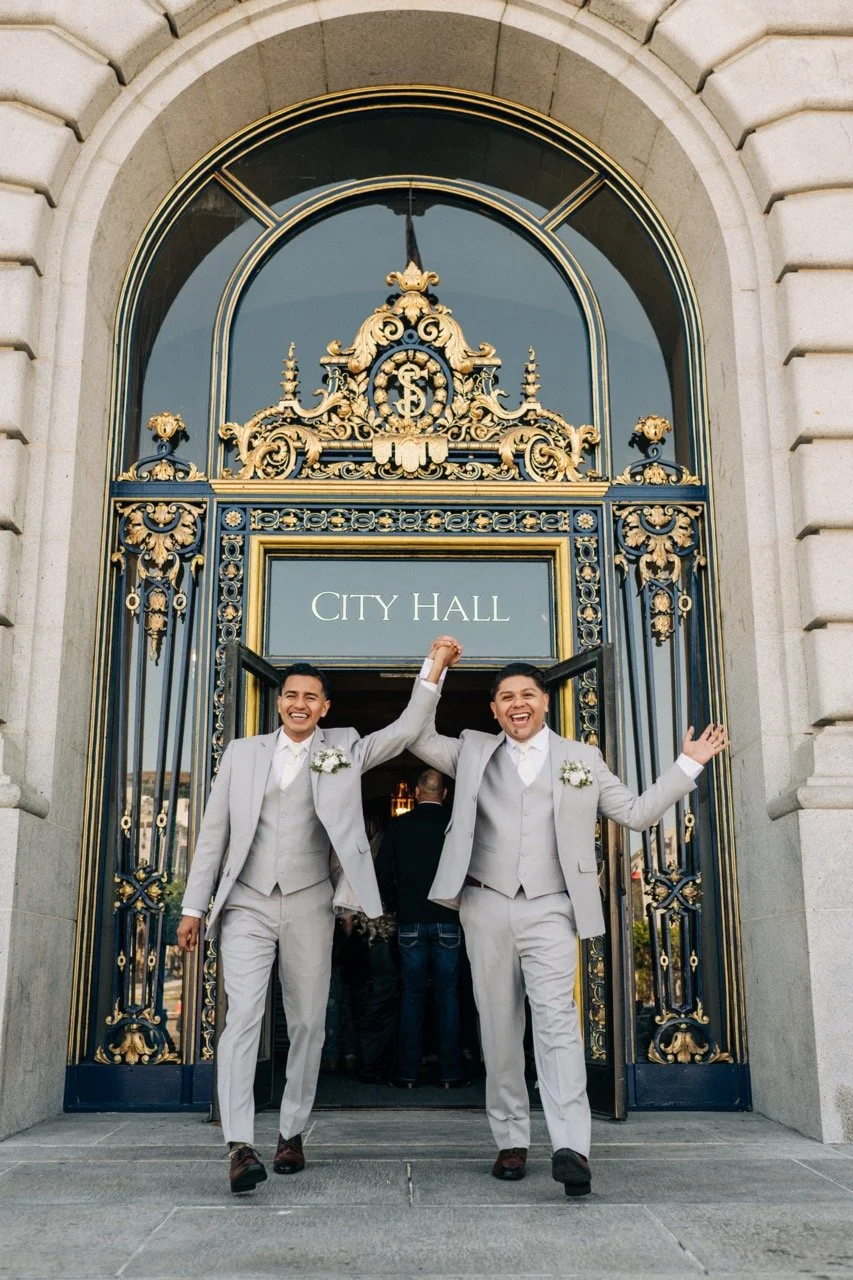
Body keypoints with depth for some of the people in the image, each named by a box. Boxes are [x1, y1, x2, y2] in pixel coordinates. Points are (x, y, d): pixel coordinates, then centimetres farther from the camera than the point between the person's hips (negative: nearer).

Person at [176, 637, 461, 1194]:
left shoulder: (343, 750, 8)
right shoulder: (243, 752, 8)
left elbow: (406, 730, 0)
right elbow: (214, 831, 8)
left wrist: (435, 665, -9)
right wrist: (194, 905, 4)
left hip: (308, 906, 1)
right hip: (247, 904, 0)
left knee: (308, 1022, 5)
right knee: (243, 1014, -12)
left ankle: (292, 1133, 19)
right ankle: (241, 1145, -13)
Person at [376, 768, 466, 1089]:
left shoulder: (399, 825, -1)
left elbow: (382, 870, 1)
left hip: (410, 921, 0)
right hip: (448, 921, 0)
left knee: (411, 995, 6)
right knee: (448, 995, 5)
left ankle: (408, 1073, 8)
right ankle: (450, 1073, 6)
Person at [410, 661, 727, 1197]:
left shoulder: (583, 758, 12)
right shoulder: (473, 751, 14)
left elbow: (637, 812, 14)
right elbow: (420, 738, 14)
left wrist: (688, 765, 9)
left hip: (550, 910, -2)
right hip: (487, 906, 2)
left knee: (557, 1017, -15)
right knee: (499, 1025, 4)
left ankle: (571, 1146, -19)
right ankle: (511, 1141, 13)